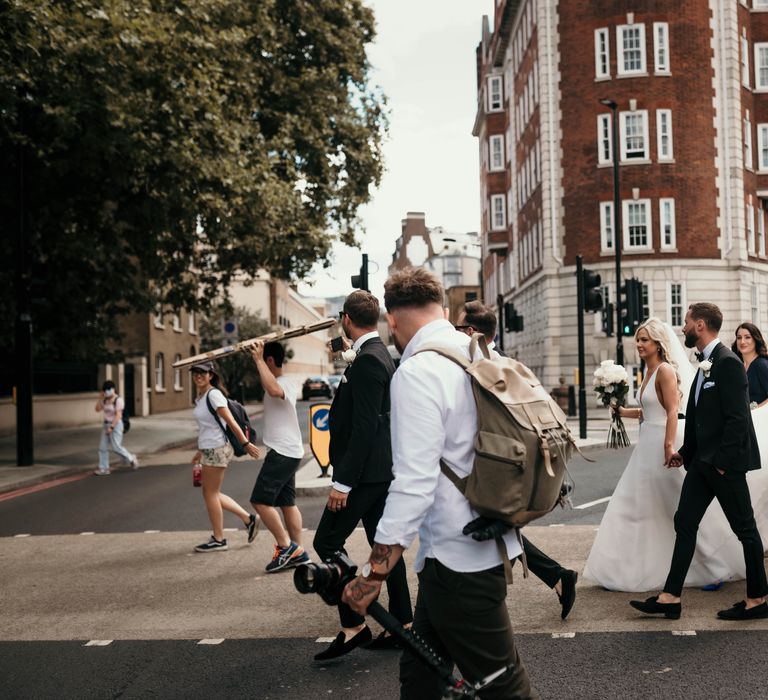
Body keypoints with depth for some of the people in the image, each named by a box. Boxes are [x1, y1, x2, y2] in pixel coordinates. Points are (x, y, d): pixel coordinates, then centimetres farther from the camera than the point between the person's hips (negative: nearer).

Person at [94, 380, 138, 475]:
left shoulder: (118, 400, -12)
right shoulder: (105, 400, 10)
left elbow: (118, 415, -17)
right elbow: (98, 409, 6)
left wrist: (112, 427, -22)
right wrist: (101, 398, -1)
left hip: (116, 424, -8)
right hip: (106, 424, 8)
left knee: (116, 447, -9)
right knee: (102, 447, 2)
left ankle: (131, 459, 13)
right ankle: (104, 469, 6)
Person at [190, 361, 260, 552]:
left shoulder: (213, 395, -15)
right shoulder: (200, 397, 12)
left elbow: (231, 422, -19)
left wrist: (245, 444, -20)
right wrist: (200, 451, 24)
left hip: (217, 450, -9)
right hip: (209, 450, 9)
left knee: (210, 493, 0)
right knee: (211, 493, 13)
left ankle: (218, 540, 11)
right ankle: (248, 519, 20)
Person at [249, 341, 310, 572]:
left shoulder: (285, 383, -18)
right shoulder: (281, 382, 14)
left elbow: (274, 390, -43)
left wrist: (258, 359, -35)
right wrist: (257, 358, 24)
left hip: (282, 453, -11)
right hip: (287, 452, 11)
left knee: (260, 501, -9)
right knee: (287, 502, 12)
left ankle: (286, 546, -4)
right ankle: (298, 552, 15)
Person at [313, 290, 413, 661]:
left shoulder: (367, 360, -18)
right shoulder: (380, 355, 13)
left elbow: (364, 426, -23)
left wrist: (343, 482, -22)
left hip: (365, 471, -10)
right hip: (380, 469, 10)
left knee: (328, 541, -3)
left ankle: (353, 626, 1)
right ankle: (402, 625, 18)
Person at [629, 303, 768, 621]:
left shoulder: (728, 362, -16)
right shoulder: (706, 364, 13)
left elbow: (737, 417, -20)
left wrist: (723, 461, -19)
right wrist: (685, 451, 14)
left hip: (724, 462, -10)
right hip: (703, 460, 10)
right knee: (685, 522, 7)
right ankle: (670, 597, 11)